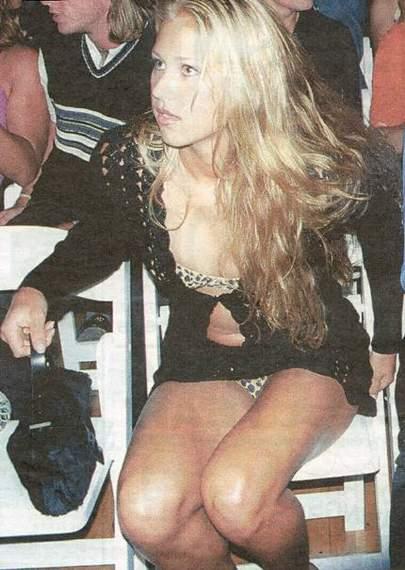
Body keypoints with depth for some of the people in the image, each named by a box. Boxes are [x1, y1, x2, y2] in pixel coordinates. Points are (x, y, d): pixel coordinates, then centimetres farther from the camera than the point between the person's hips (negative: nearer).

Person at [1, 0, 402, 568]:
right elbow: (106, 236, 9)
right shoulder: (127, 161, -16)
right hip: (200, 361, 3)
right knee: (145, 511, -24)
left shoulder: (325, 169, -23)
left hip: (314, 356, -2)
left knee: (234, 496, -30)